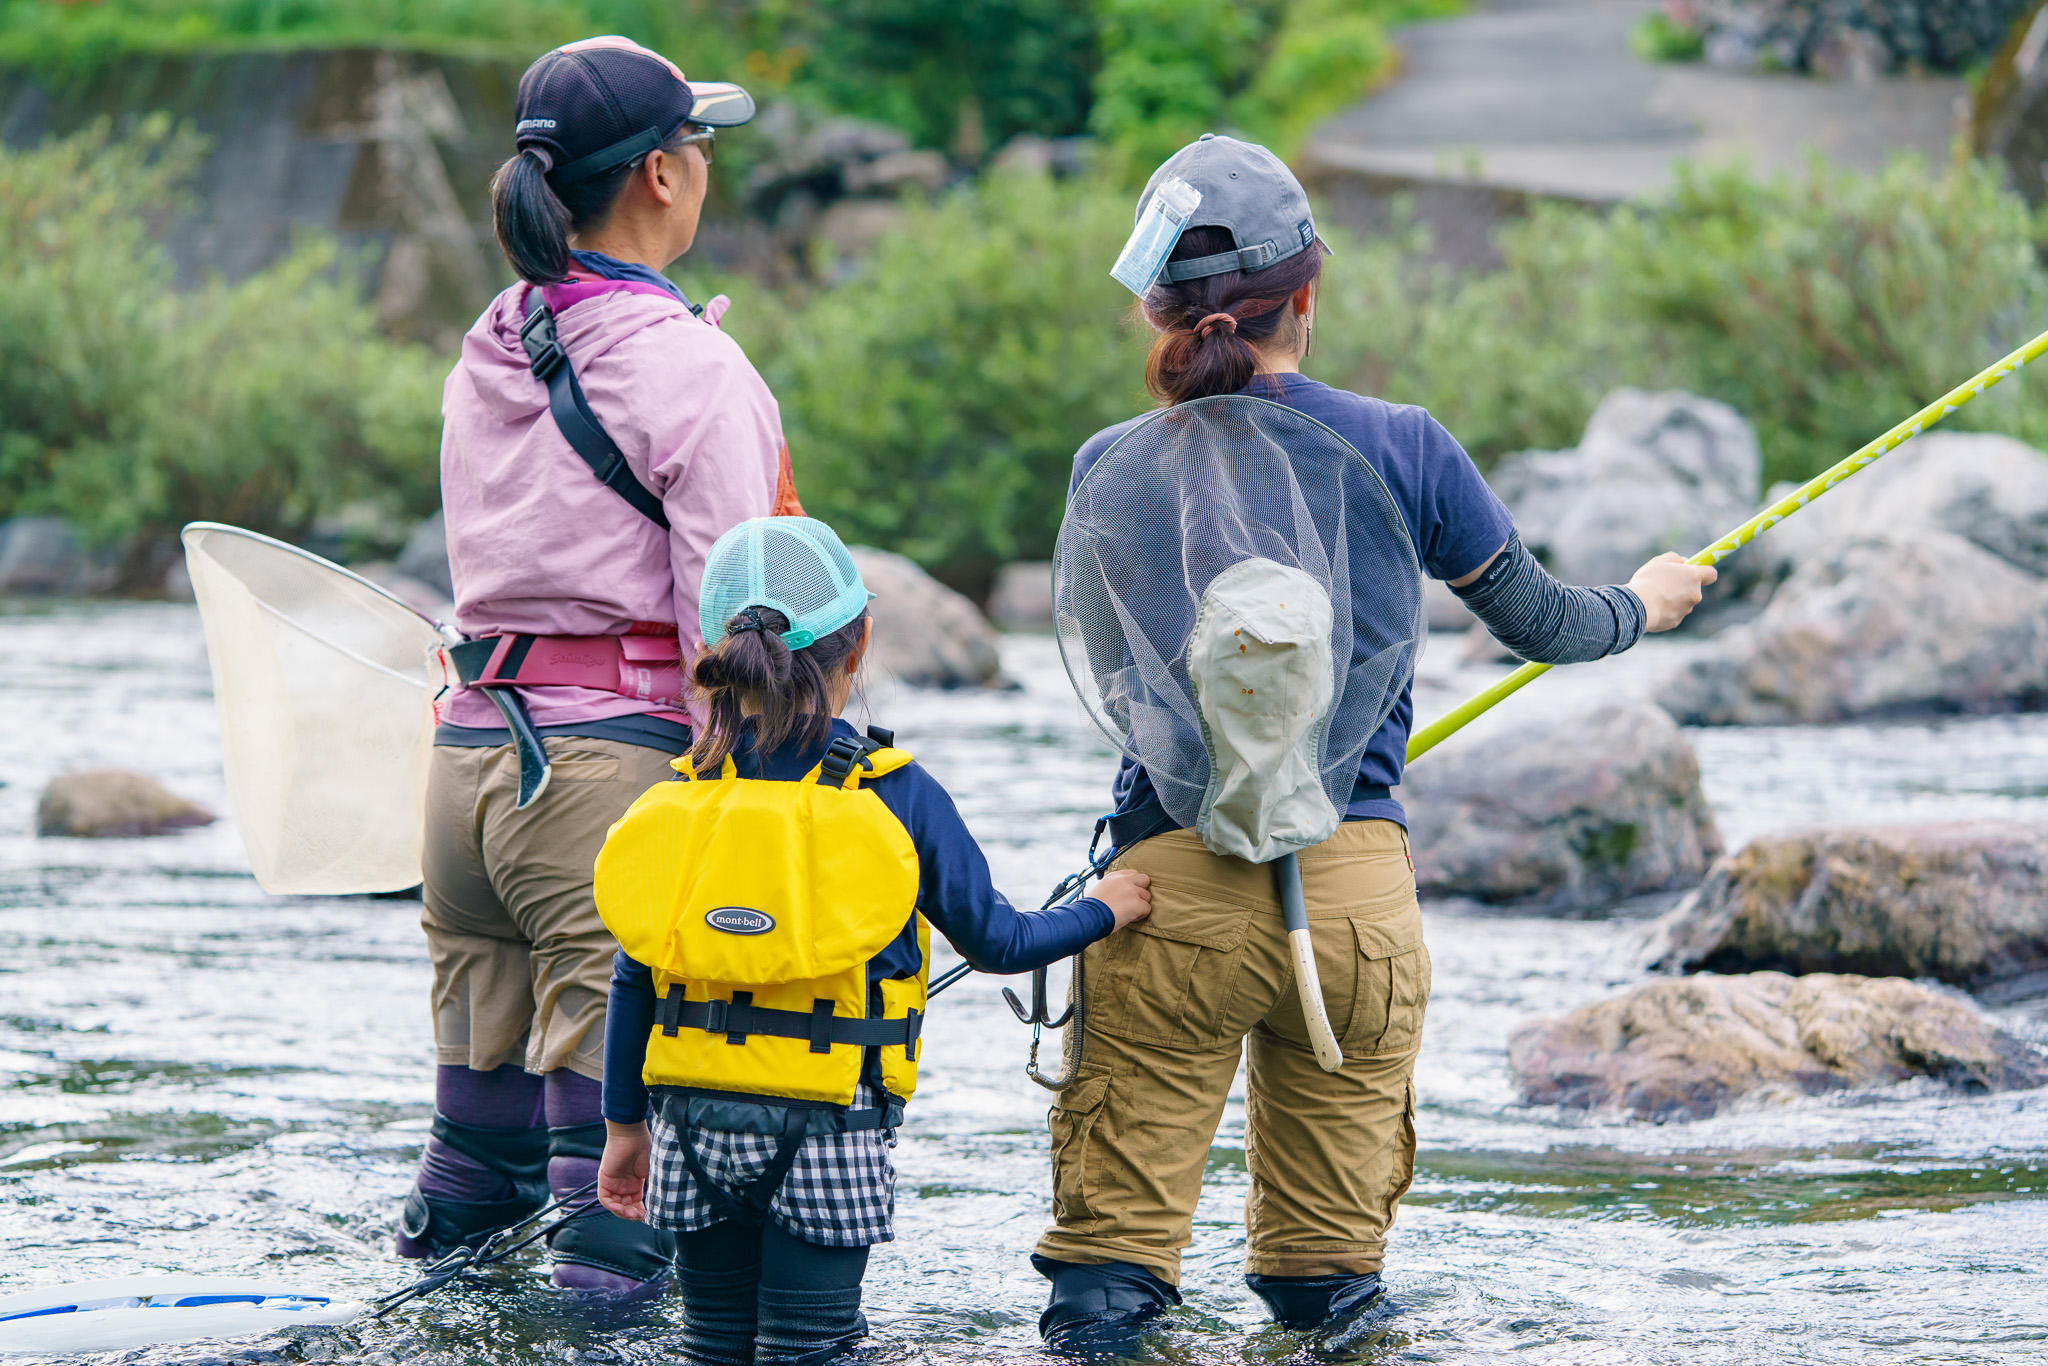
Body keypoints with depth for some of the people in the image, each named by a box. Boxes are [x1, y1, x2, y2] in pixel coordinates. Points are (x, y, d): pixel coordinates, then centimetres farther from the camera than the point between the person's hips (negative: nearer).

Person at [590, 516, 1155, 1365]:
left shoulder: (682, 800, 2)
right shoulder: (897, 796, -6)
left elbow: (633, 981, 6)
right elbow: (995, 942, 4)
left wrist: (624, 1124, 16)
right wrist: (1102, 912, 22)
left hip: (694, 1125, 3)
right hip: (826, 1134, -3)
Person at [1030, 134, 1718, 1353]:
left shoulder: (1113, 471, 2)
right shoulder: (1400, 449, 1)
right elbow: (1540, 623, 12)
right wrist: (1642, 606, 33)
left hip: (1173, 888, 0)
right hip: (1356, 889, 0)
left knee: (1114, 1252, 3)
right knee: (1330, 1281, 10)